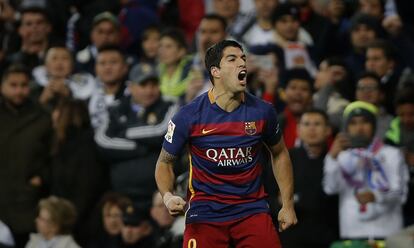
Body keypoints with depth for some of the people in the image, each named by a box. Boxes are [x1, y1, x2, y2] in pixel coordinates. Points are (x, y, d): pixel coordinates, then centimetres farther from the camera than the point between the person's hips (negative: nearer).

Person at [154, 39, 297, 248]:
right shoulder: (189, 116, -9)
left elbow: (279, 154, 15)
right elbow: (164, 162, 3)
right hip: (204, 213, -2)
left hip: (252, 209, 2)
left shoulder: (262, 111, -2)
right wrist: (168, 196, -16)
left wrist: (288, 204, 12)